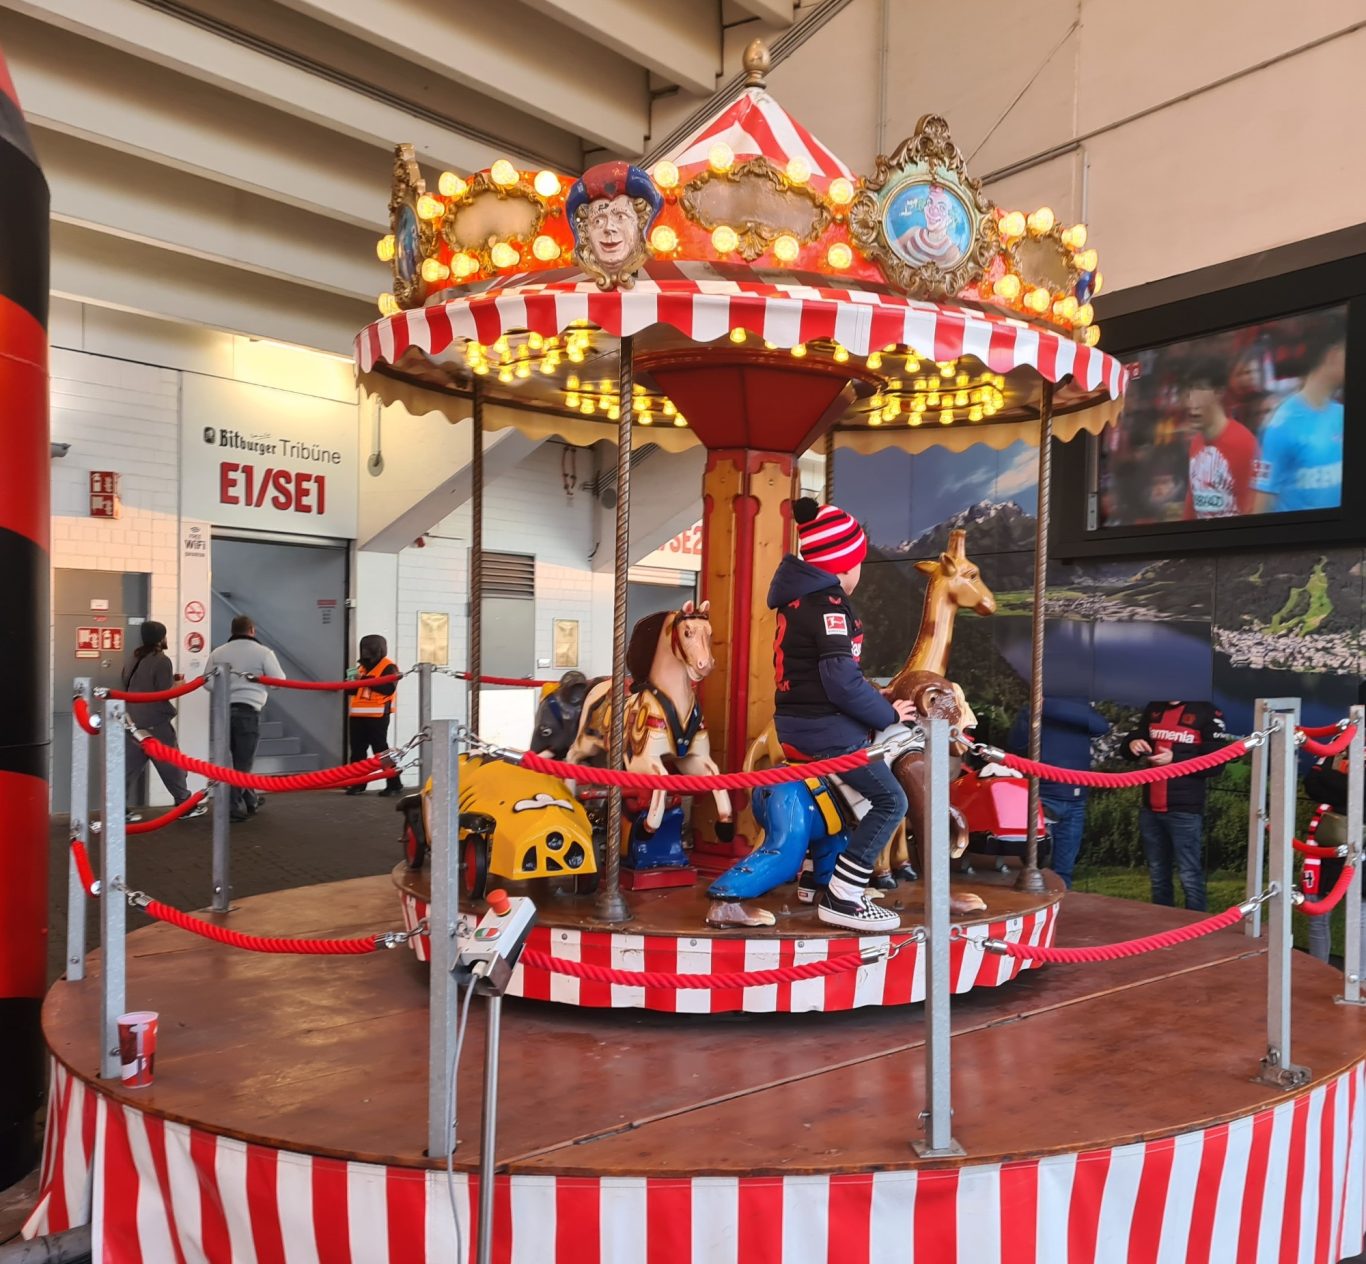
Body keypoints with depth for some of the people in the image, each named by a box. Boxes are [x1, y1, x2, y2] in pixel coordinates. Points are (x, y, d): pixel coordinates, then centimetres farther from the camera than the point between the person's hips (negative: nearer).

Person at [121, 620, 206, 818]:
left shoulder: (134, 659, 12)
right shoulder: (162, 660, -13)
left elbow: (127, 684, 21)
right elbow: (165, 692, -17)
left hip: (134, 720, 7)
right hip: (155, 722, -7)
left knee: (129, 766, 7)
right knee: (171, 764, 5)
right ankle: (185, 804, 14)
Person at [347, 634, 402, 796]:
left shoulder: (388, 667, -7)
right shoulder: (363, 666, 19)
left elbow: (389, 688, -22)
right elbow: (356, 690, 26)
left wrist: (366, 679, -22)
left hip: (377, 717, -8)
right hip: (358, 716, 8)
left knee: (381, 751, -7)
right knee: (357, 750, 9)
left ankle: (394, 784, -1)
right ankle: (358, 784, 17)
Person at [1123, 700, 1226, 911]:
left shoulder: (1207, 712, -5)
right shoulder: (1153, 709, 11)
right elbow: (1133, 739, 19)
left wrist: (1175, 759, -22)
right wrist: (1132, 744, -5)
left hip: (1185, 811, -6)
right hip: (1150, 808, 6)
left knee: (1190, 879, -2)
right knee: (1158, 877, 16)